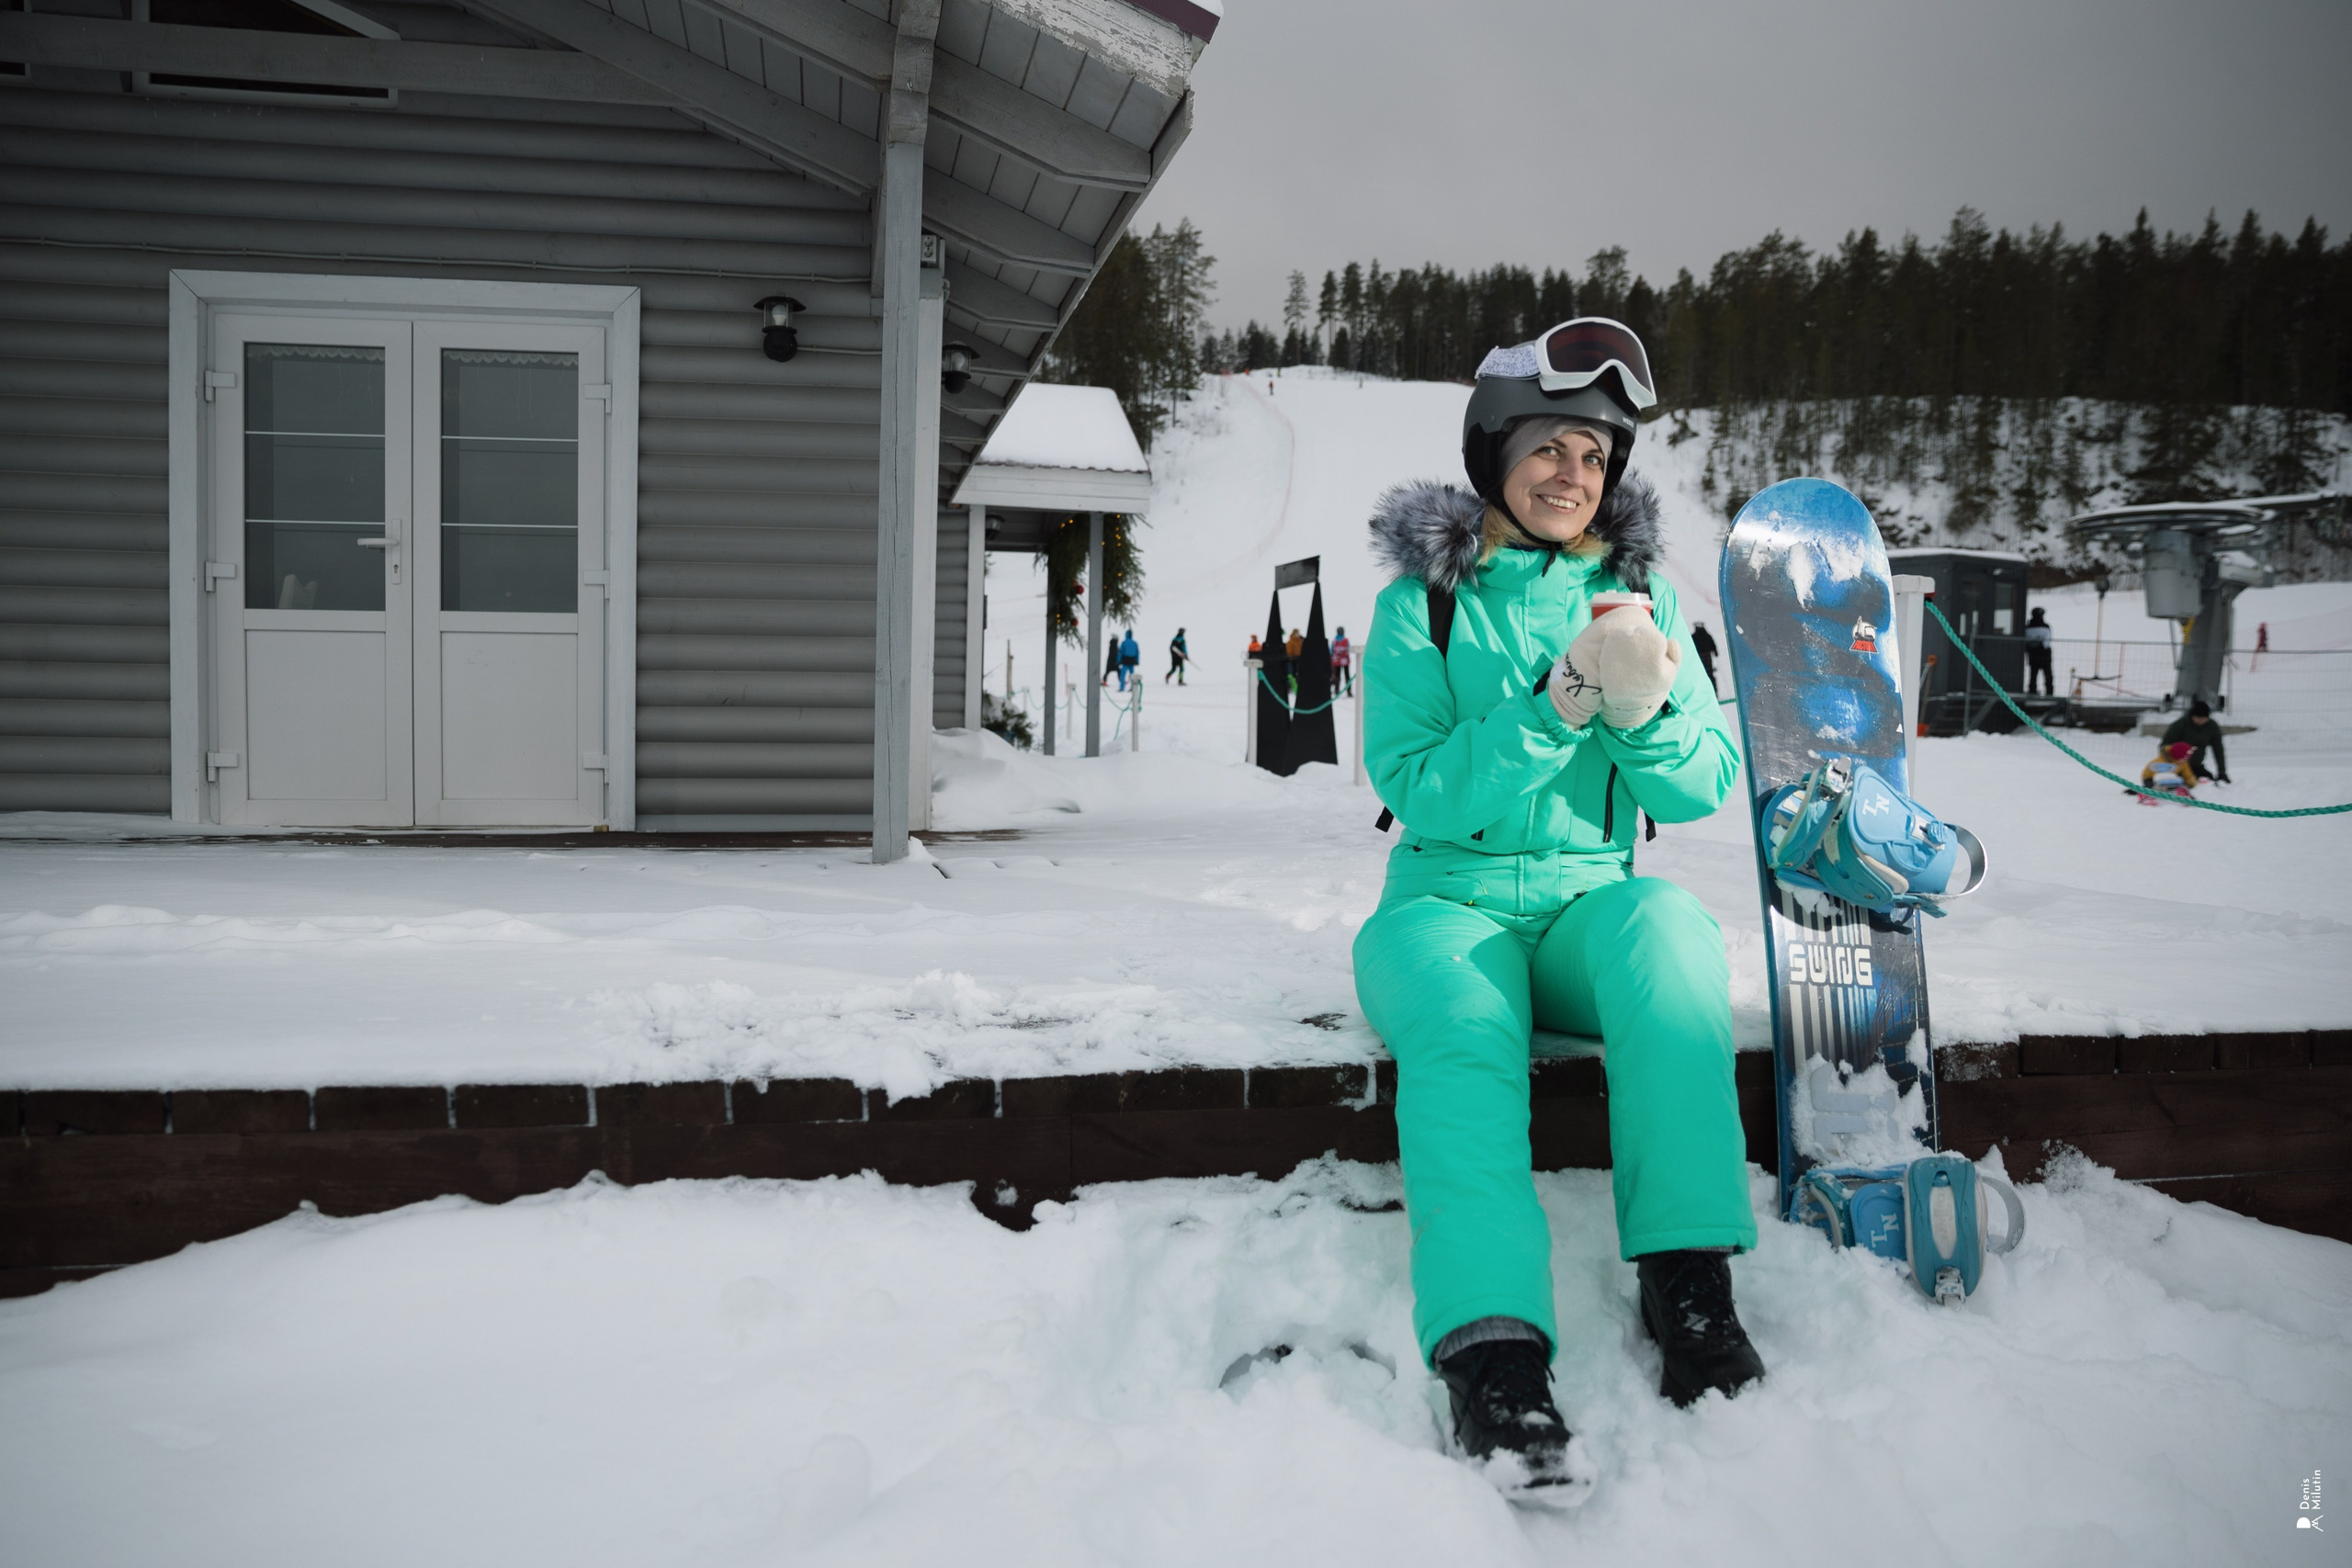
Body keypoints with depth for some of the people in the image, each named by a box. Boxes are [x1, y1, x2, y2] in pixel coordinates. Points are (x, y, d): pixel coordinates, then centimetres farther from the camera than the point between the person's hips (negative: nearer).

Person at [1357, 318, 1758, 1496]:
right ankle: (1493, 1356, -46)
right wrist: (1552, 707, -20)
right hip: (1449, 902, -2)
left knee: (1671, 926, -33)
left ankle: (1689, 1284, -31)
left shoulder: (1638, 590, 11)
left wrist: (1642, 712, -16)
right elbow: (1415, 790, -9)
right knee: (1461, 1024, -35)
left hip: (1593, 901, 2)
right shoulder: (1422, 599, 3)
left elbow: (1704, 789, 5)